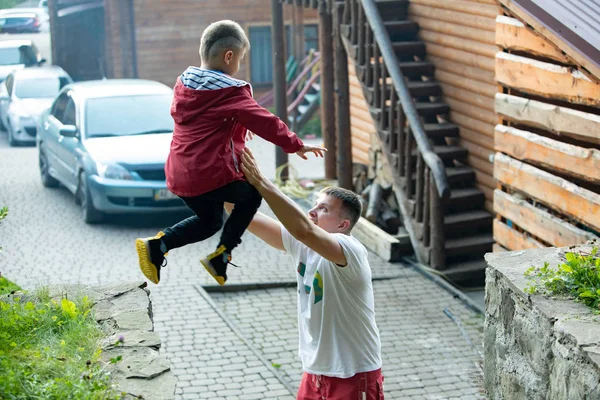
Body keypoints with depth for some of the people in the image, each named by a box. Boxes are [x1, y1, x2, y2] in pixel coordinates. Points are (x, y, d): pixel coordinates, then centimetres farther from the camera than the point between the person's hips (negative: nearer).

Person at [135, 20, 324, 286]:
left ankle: (157, 245, 9)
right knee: (252, 195, 20)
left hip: (179, 176, 8)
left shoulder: (184, 84, 11)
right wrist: (296, 145, 1)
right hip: (212, 175, -8)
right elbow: (265, 122, -11)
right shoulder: (231, 92, -13)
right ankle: (221, 257, 11)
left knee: (209, 220, 27)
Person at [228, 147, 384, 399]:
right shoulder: (301, 245, 0)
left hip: (354, 377, -7)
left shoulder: (351, 250, -21)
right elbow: (249, 219, -2)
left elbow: (304, 229, -39)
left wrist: (261, 183, -37)